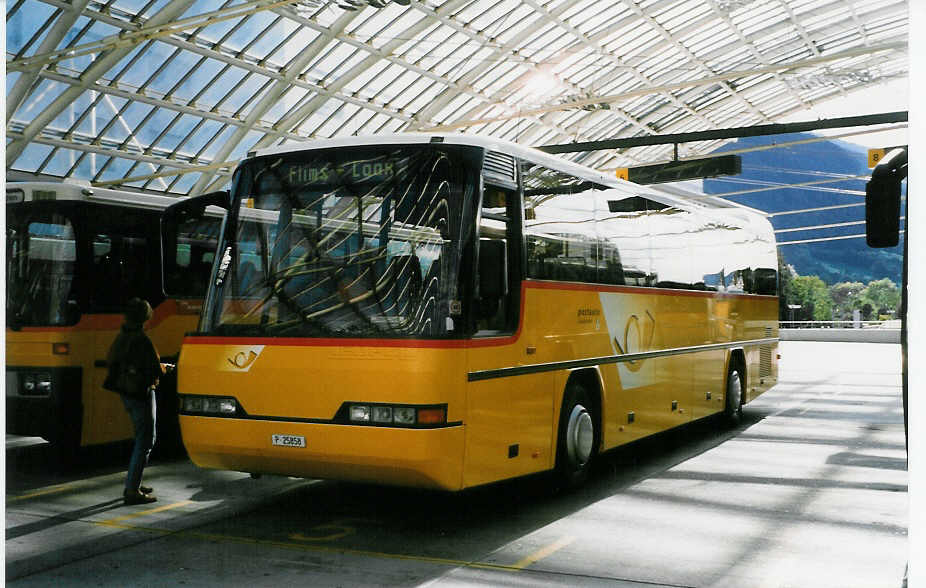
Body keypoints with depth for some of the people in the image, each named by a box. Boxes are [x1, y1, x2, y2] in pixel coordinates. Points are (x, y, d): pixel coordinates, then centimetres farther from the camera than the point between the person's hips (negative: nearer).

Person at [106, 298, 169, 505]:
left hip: (126, 393, 9)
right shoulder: (142, 340, -20)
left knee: (142, 439, 22)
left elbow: (110, 362, 19)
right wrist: (163, 368, 1)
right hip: (141, 394, -9)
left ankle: (133, 483, 27)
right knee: (145, 441, -4)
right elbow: (154, 370, -21)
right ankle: (132, 491, -6)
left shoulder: (120, 337, 8)